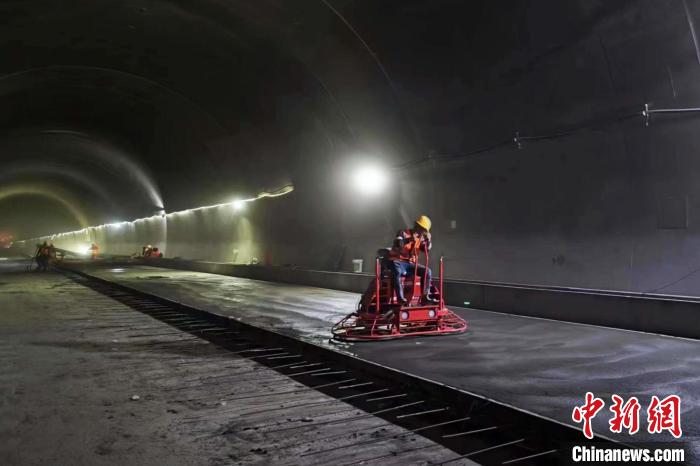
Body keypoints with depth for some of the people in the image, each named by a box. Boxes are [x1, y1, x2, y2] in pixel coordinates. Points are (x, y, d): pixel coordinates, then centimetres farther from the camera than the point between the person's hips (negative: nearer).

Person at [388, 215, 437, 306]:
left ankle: (424, 297, -16)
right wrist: (410, 239, -37)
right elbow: (398, 244, -25)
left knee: (427, 271, -14)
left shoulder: (420, 238, 11)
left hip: (410, 264, 6)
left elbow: (427, 249, -3)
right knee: (397, 272, -38)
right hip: (397, 262, -6)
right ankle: (401, 299, -43)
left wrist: (428, 239, -19)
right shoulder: (403, 233, -6)